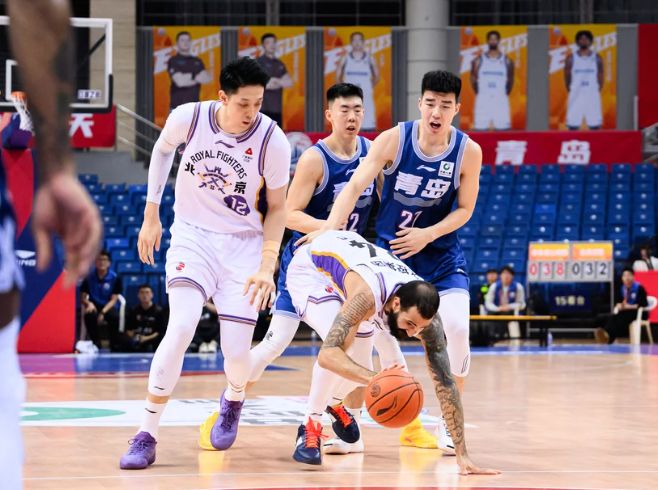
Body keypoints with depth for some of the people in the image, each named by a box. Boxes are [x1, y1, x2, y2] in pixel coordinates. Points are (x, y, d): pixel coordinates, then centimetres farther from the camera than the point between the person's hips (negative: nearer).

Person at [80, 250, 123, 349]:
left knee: (114, 316, -35)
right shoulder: (89, 277, -2)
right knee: (89, 315, -36)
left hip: (108, 306, 0)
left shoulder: (115, 278, -5)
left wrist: (103, 312, -22)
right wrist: (89, 303, -22)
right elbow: (83, 297, 3)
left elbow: (113, 299, -6)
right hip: (94, 306, 1)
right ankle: (96, 343, -20)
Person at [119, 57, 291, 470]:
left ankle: (234, 400, 34)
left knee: (237, 351, -6)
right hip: (192, 235, 0)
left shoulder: (273, 141, -16)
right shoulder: (188, 118, -14)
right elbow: (163, 149, 10)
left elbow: (277, 208, -3)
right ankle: (147, 436, -14)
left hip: (244, 243, 0)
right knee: (181, 328, -23)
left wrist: (267, 265, -14)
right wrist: (151, 215, 8)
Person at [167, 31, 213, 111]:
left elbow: (208, 78, 3)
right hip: (178, 105, -4)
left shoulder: (198, 61, 16)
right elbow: (179, 82, -12)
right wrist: (198, 78, 1)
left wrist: (190, 77, -11)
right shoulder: (173, 61, 0)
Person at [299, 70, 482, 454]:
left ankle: (450, 424, 1)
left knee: (456, 327, -17)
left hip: (441, 253, 0)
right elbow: (356, 186, -22)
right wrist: (330, 228, -37)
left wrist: (427, 235, -20)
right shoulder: (393, 140, -16)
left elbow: (464, 209, -4)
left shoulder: (468, 152, -13)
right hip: (388, 249, 0)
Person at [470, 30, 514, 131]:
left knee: (503, 129, -3)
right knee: (480, 129, -3)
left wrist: (505, 94, 3)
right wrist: (479, 94, 1)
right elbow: (473, 79, 8)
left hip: (501, 103, 0)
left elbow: (510, 80, 11)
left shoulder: (507, 61, 6)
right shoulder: (479, 61, 5)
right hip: (482, 103, 0)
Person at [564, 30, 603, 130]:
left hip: (592, 96, 0)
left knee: (595, 126, 1)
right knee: (573, 125, -1)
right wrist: (570, 90, 1)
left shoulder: (597, 58, 4)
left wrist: (598, 90, 1)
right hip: (576, 96, 0)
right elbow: (567, 77, 6)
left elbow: (601, 76, 7)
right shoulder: (571, 58, 2)